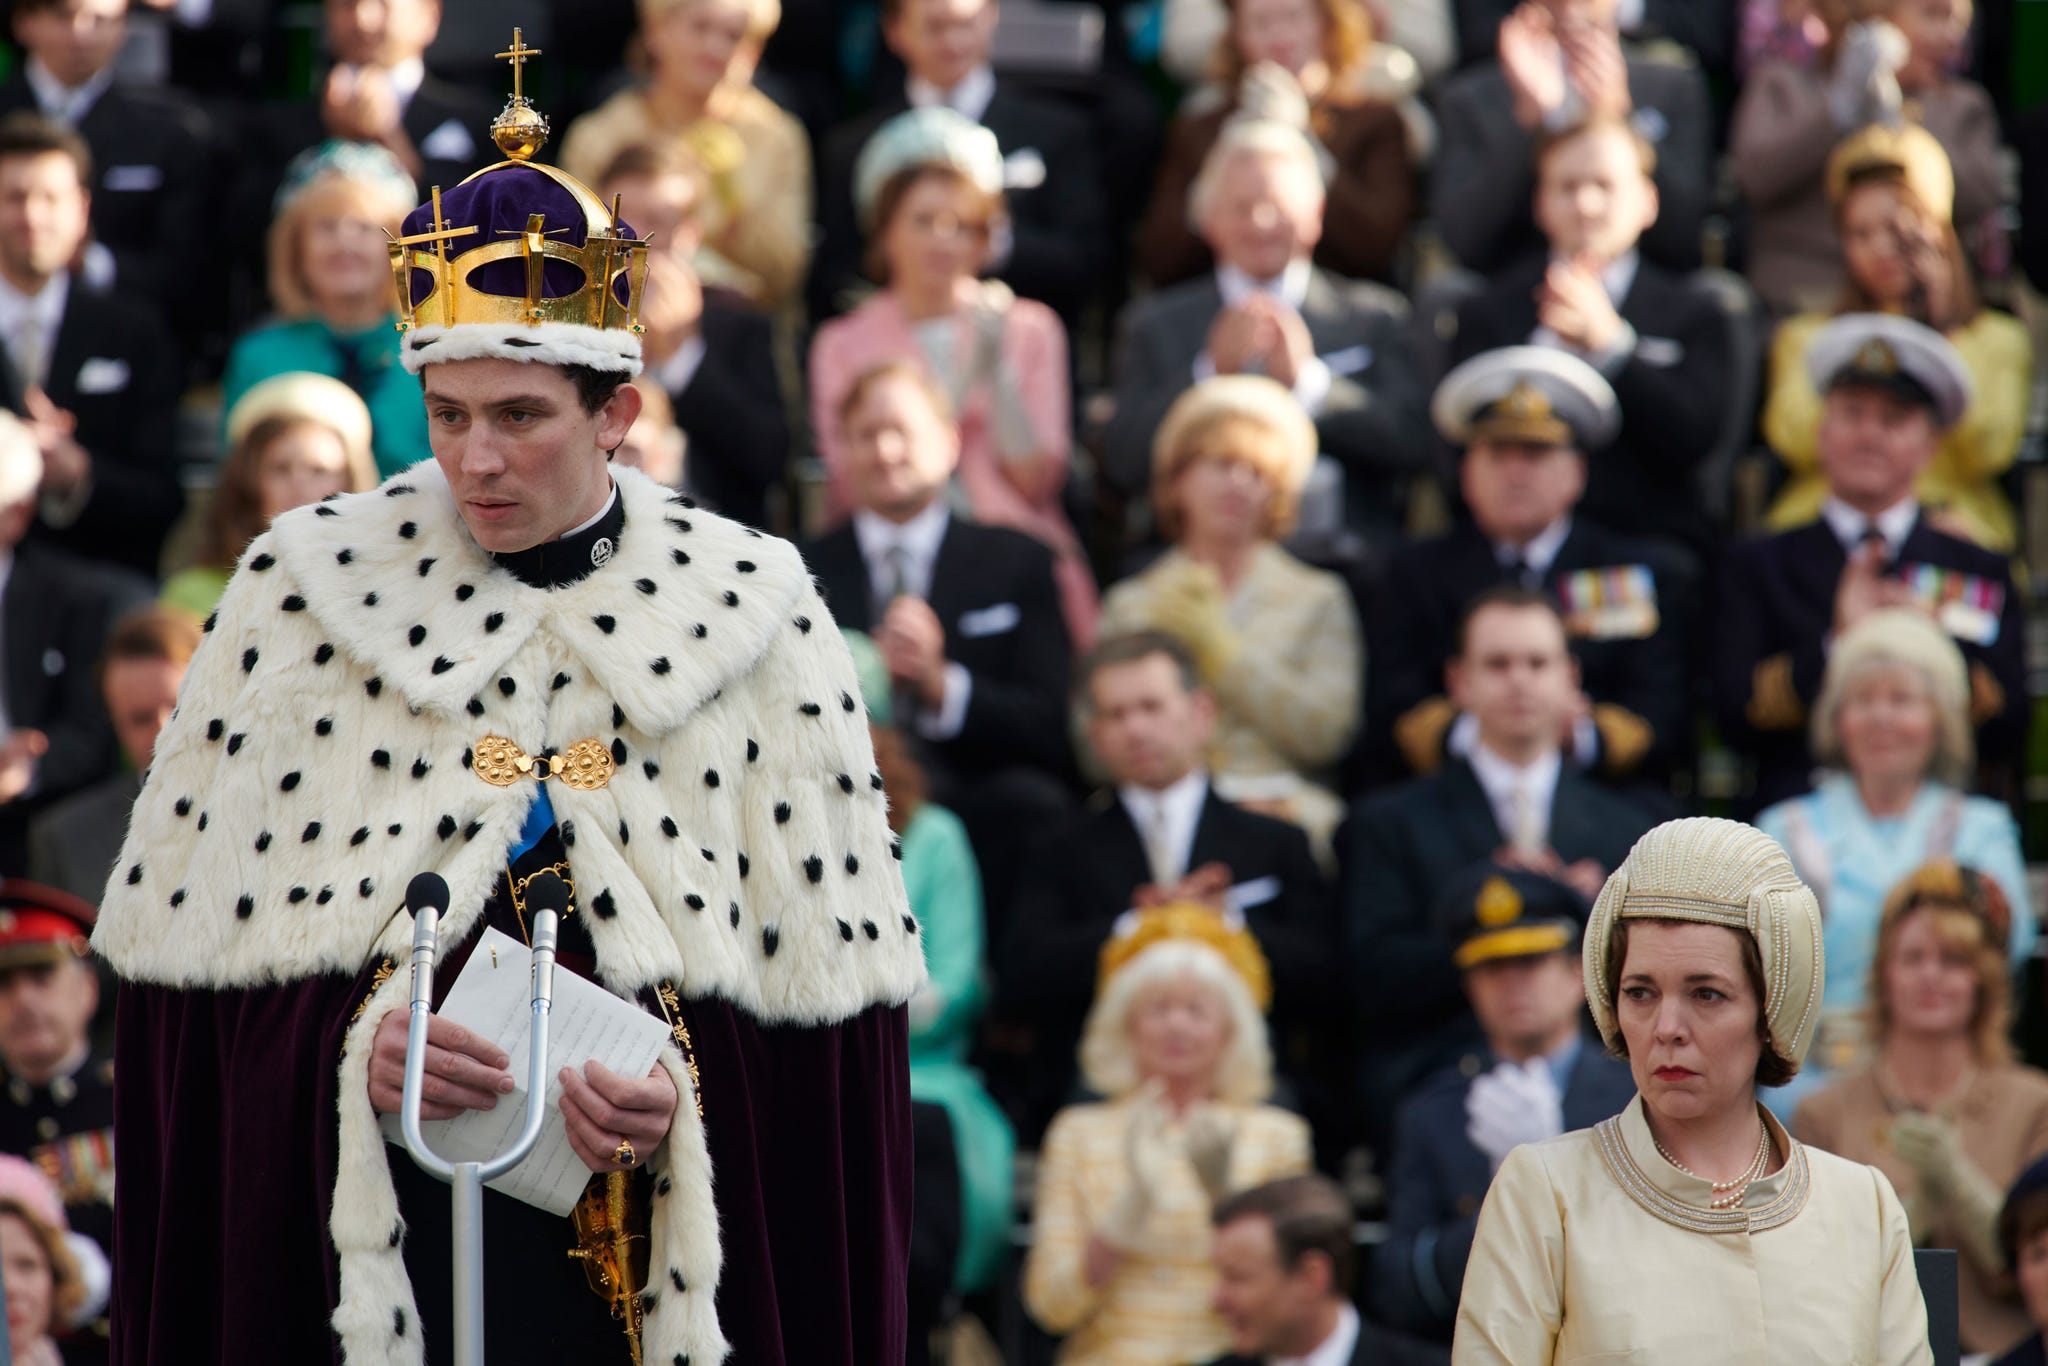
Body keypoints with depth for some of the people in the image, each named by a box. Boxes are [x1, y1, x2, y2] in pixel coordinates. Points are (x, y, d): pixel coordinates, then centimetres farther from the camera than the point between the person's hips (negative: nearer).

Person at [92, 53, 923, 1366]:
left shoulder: (753, 617, 2)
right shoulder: (305, 597, 3)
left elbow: (828, 975, 0)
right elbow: (197, 937, 1)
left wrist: (693, 1085, -16)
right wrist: (347, 1043, -15)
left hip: (665, 1240, 0)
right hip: (368, 1236, 0)